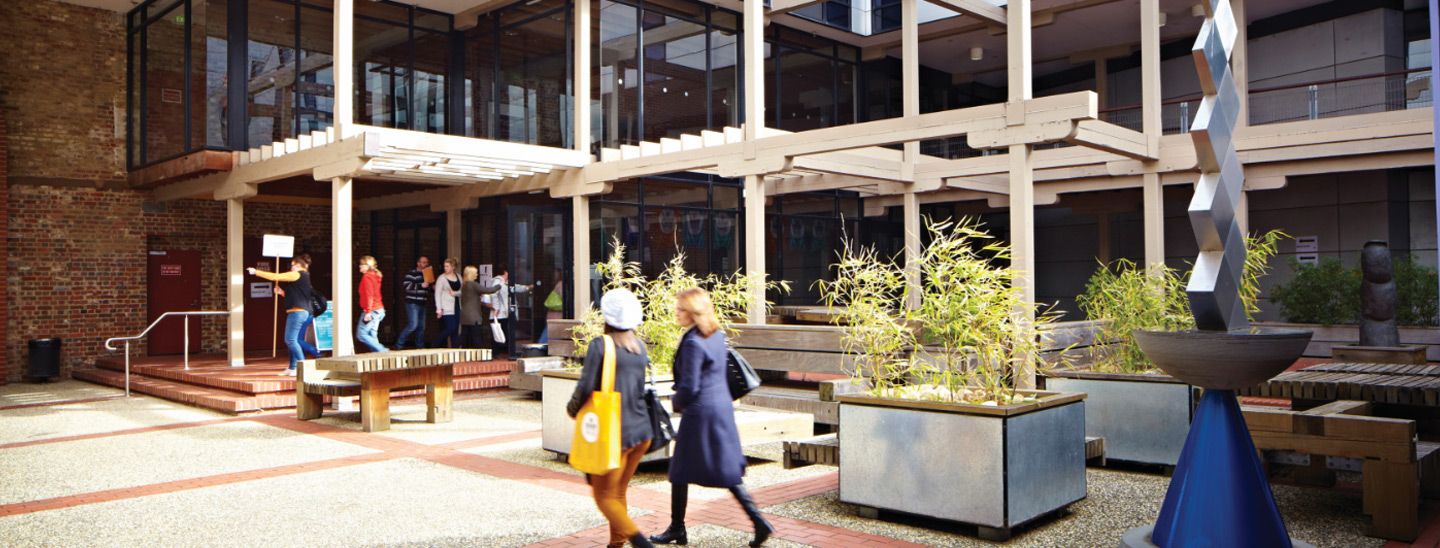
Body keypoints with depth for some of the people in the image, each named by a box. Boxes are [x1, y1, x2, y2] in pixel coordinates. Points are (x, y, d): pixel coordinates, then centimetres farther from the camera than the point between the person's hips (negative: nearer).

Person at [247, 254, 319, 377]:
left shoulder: (298, 275, -9)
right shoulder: (303, 277, 20)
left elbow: (275, 277, -10)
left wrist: (256, 272, -5)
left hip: (297, 311, -10)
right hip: (299, 312, 10)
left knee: (290, 339, -12)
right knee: (291, 340, 12)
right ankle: (292, 368, 16)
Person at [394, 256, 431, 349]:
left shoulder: (426, 275, 18)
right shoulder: (411, 274, -8)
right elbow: (406, 285, -20)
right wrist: (421, 285, -23)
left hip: (422, 304, 8)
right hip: (412, 303, -8)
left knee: (421, 327, 8)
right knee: (413, 325, -14)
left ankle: (420, 346, 15)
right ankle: (399, 344, -3)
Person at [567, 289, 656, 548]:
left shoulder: (601, 345, -11)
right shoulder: (640, 346, 7)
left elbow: (586, 387, -13)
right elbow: (640, 389, 11)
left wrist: (573, 408, 5)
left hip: (615, 433, -6)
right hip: (642, 430, 6)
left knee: (605, 496, 4)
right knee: (619, 492, 19)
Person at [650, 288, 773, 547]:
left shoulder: (693, 343, -19)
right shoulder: (718, 335, 8)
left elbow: (689, 387, -21)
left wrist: (676, 402, 0)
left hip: (700, 412, -8)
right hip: (723, 407, 8)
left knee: (680, 472, 8)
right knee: (728, 471, 13)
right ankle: (759, 522, 6)